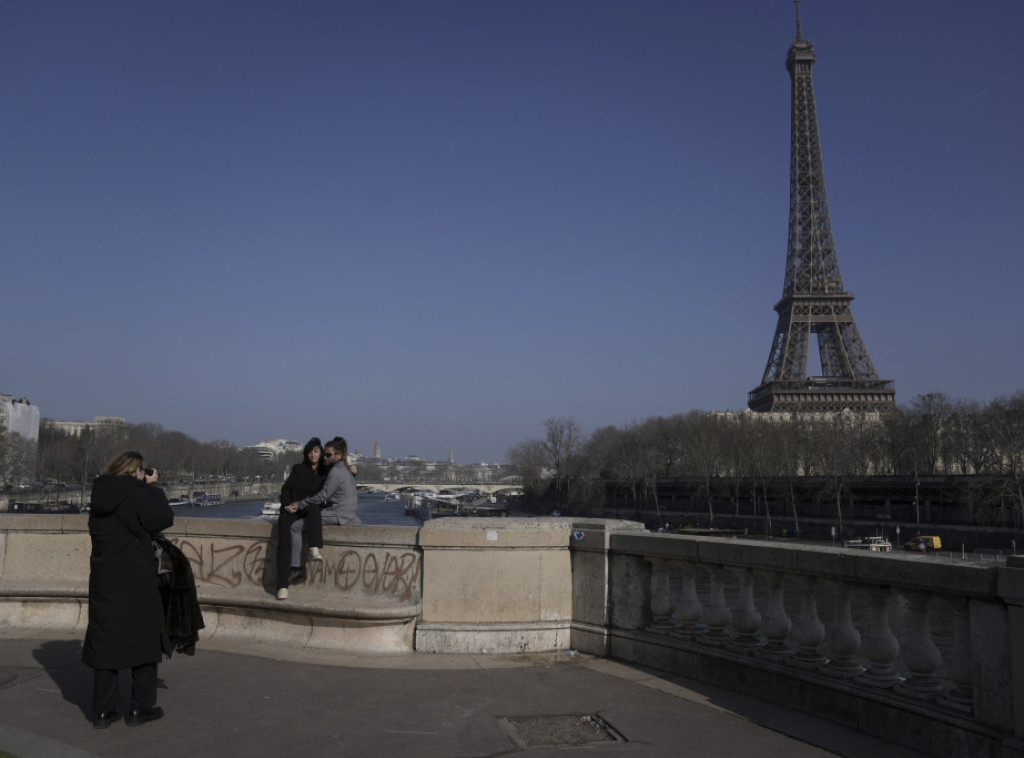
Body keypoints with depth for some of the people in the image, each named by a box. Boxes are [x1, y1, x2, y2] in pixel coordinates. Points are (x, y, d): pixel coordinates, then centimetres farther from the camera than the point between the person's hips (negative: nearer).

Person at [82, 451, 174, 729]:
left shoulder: (101, 495, 5)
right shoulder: (135, 494, -14)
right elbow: (164, 518, -11)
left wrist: (145, 487, 14)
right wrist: (152, 488, -1)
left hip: (104, 578, 6)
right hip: (137, 580, -6)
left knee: (106, 640, 11)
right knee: (144, 639, 7)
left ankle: (103, 711, 14)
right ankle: (140, 708, 12)